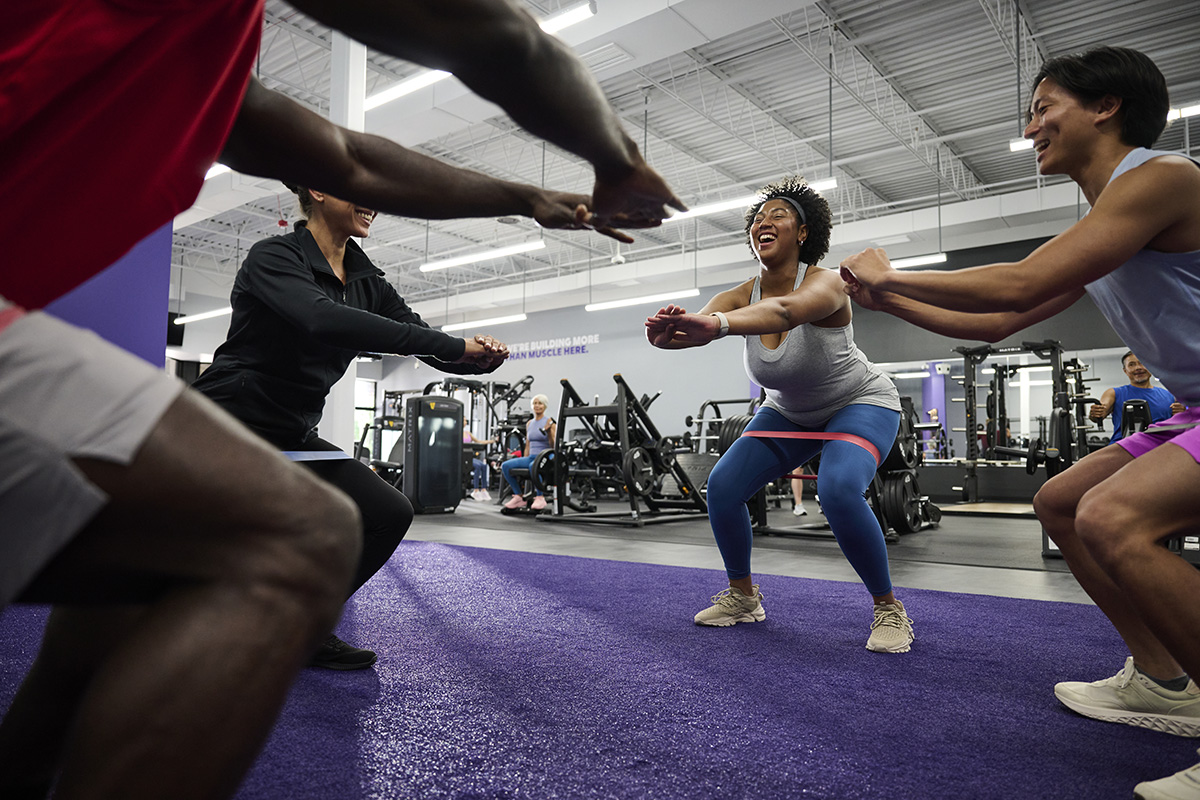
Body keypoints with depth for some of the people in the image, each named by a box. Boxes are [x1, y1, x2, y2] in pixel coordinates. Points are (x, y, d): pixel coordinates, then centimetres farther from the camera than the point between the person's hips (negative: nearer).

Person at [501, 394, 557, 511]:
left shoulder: (549, 422, -3)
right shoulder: (529, 424, 16)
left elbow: (553, 445, -8)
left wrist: (548, 431, -22)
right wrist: (523, 463, 14)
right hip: (531, 457, 7)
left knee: (533, 466, -42)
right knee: (505, 466, -15)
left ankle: (540, 497, -25)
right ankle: (519, 497, -6)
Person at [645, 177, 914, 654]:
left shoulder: (824, 284, -29)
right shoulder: (741, 297, -15)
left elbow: (783, 311, -53)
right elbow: (699, 325, -36)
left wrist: (719, 324, -71)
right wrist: (669, 332, -60)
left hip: (861, 404, -5)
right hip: (789, 412, 5)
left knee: (838, 490, -33)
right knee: (722, 487, -9)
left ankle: (889, 609, -9)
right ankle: (742, 597, 14)